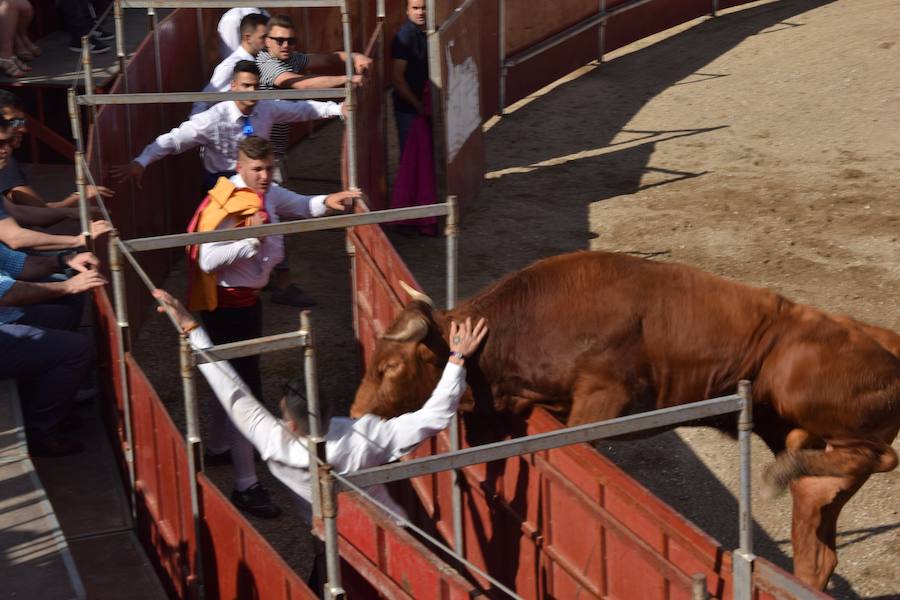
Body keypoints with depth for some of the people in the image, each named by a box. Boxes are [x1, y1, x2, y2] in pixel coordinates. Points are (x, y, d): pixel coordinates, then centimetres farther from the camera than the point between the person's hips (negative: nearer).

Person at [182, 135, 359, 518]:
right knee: (246, 390, -10)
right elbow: (208, 261, -29)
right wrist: (251, 240, -32)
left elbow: (299, 206, 18)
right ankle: (245, 486, -6)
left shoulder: (269, 194, 2)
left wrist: (326, 202, -1)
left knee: (234, 380, 26)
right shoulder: (227, 205, -23)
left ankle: (220, 449, 47)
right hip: (227, 304, -10)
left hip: (248, 299, 10)